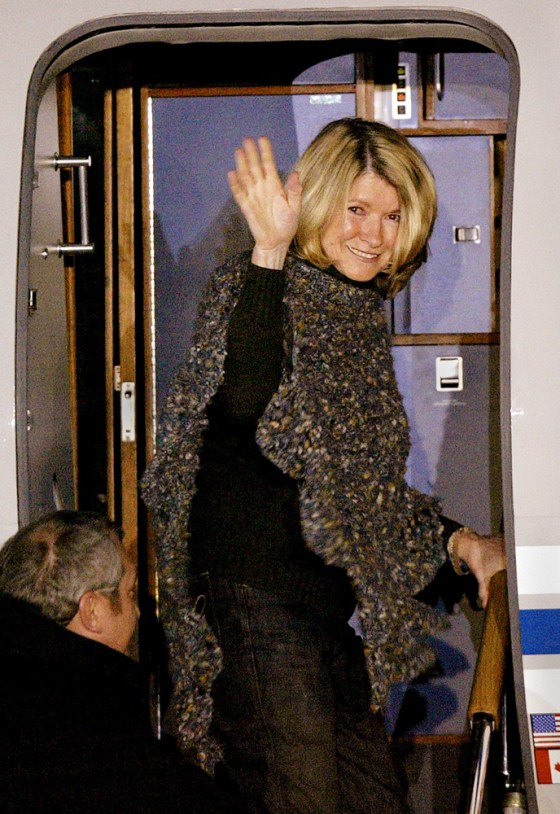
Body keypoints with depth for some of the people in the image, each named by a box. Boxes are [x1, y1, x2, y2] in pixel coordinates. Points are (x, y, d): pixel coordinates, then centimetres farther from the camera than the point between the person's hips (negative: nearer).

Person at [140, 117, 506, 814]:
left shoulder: (360, 314, 17)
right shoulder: (250, 286, -6)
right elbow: (243, 405, -30)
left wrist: (459, 541, 19)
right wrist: (269, 252, -30)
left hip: (329, 612, 8)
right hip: (252, 596, -8)